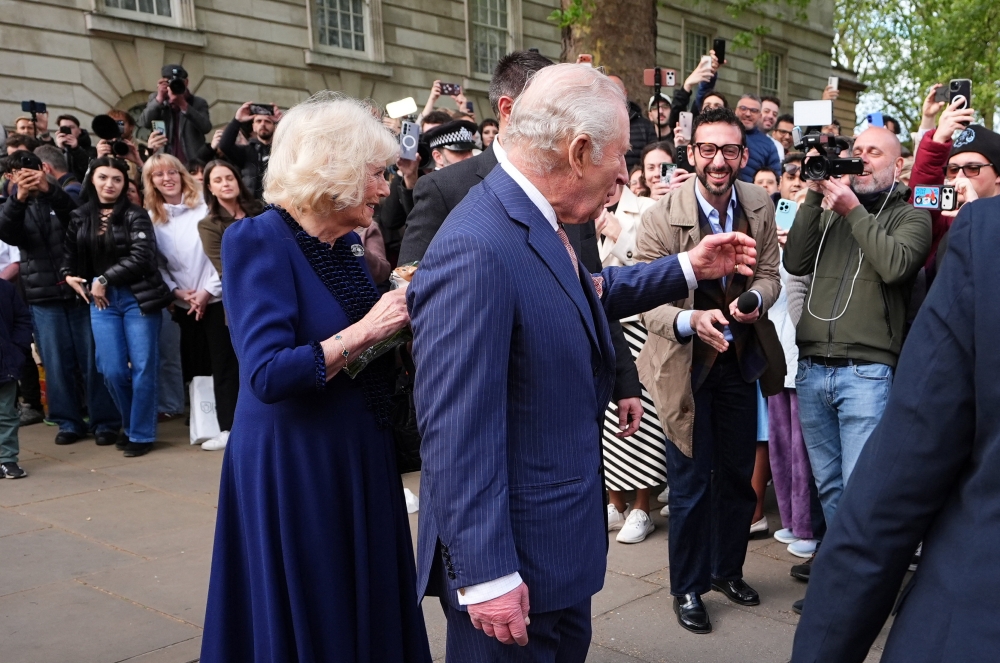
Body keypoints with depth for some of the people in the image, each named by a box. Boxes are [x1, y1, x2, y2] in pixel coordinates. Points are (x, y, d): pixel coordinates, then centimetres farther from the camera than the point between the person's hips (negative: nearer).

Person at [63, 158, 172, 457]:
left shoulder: (135, 215, -4)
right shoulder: (79, 217, 10)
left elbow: (142, 258, -14)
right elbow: (71, 256, 20)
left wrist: (104, 279, -12)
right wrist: (69, 276, 2)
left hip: (138, 299, -4)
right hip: (102, 302, 4)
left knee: (143, 367, 0)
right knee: (112, 371, 2)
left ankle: (141, 434, 12)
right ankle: (131, 425, 25)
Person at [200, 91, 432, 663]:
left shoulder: (347, 241, 6)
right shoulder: (260, 240, -17)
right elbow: (267, 376, -26)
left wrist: (400, 310, -3)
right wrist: (363, 332, -25)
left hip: (361, 454, 7)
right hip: (292, 466, -7)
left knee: (370, 607, 18)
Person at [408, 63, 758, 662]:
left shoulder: (540, 223, 1)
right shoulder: (475, 250, -29)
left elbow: (589, 294, 22)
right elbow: (457, 429, -29)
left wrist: (689, 268, 19)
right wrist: (485, 575, -25)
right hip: (511, 560, -10)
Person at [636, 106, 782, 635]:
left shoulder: (759, 206, -4)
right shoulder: (663, 214, -18)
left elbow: (769, 274, 3)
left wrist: (754, 300, -20)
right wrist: (690, 320, -37)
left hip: (739, 358, 5)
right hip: (686, 362, -4)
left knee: (738, 472, 17)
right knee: (691, 481, 4)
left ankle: (727, 569, 39)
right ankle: (688, 587, 24)